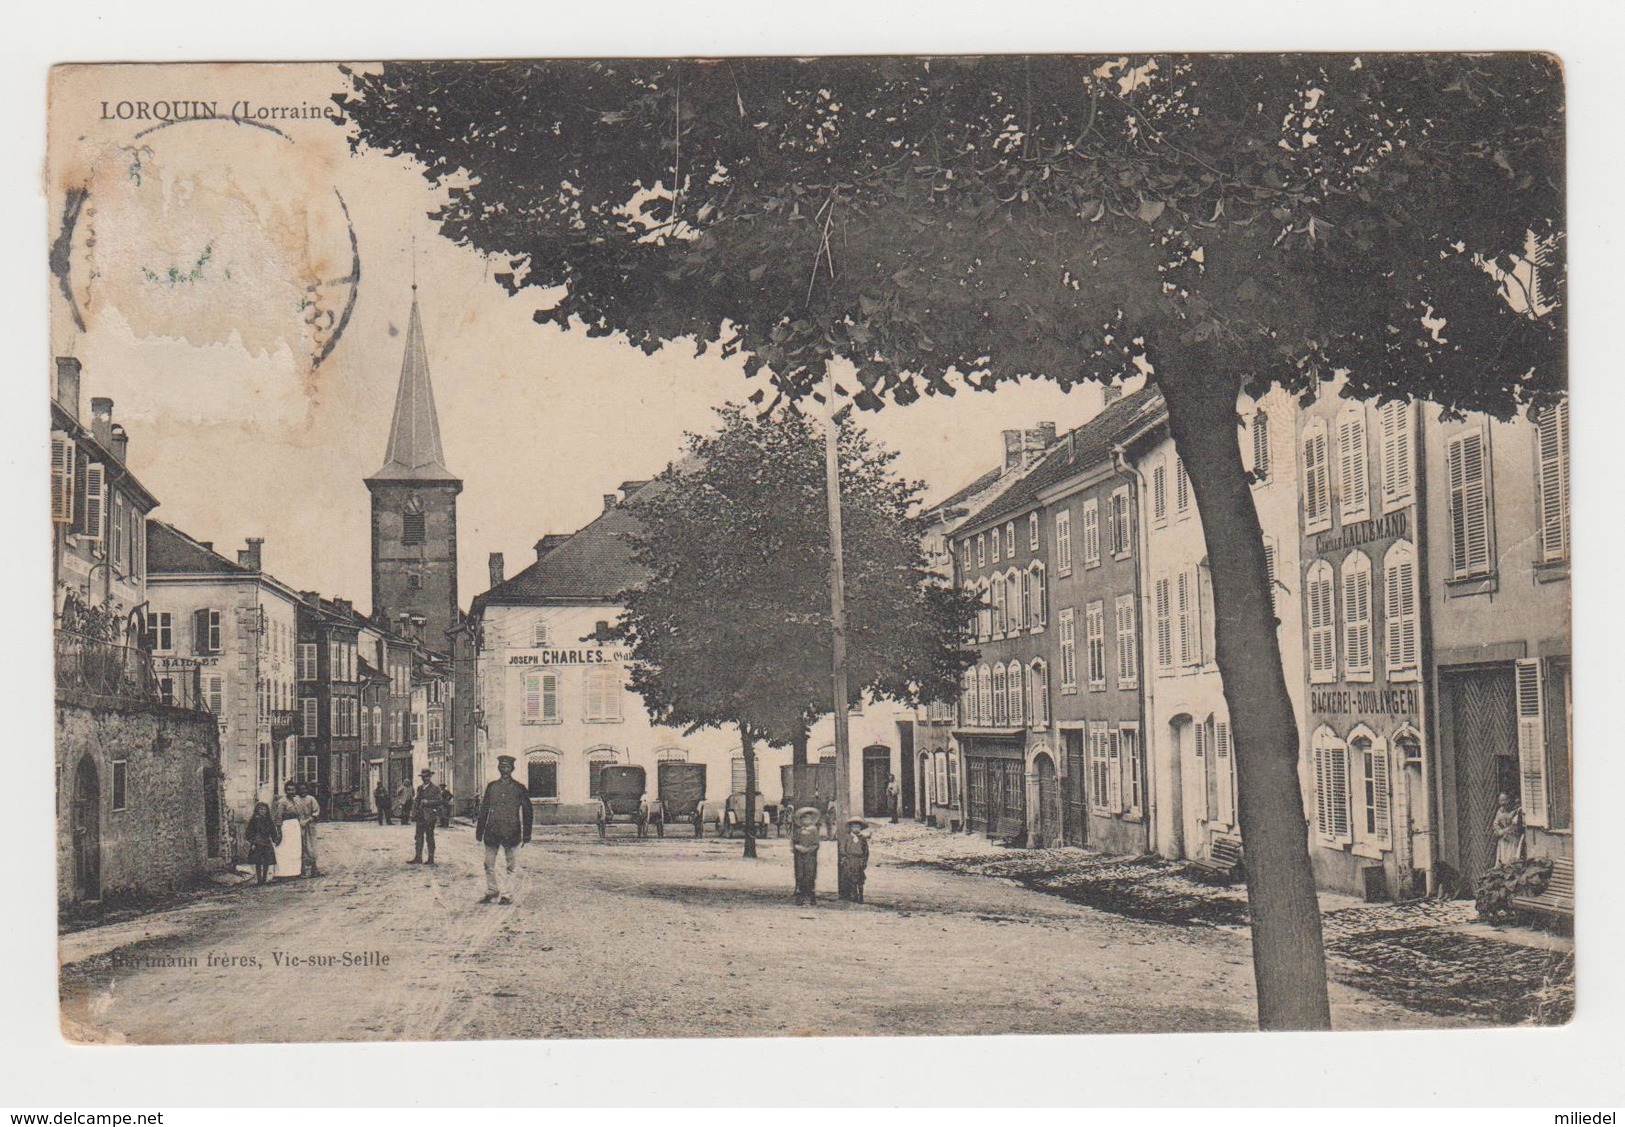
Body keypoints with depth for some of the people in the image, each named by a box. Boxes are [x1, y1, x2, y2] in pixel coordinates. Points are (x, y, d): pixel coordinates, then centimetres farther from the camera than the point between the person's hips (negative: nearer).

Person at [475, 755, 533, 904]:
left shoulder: (519, 788, 2)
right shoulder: (492, 786, 8)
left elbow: (528, 813, 4)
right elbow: (483, 810, 12)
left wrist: (526, 836, 0)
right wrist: (479, 832, 8)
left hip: (511, 833, -2)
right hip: (492, 832, 3)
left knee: (508, 866, 2)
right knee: (489, 864, 7)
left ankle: (507, 894, 9)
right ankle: (492, 891, 22)